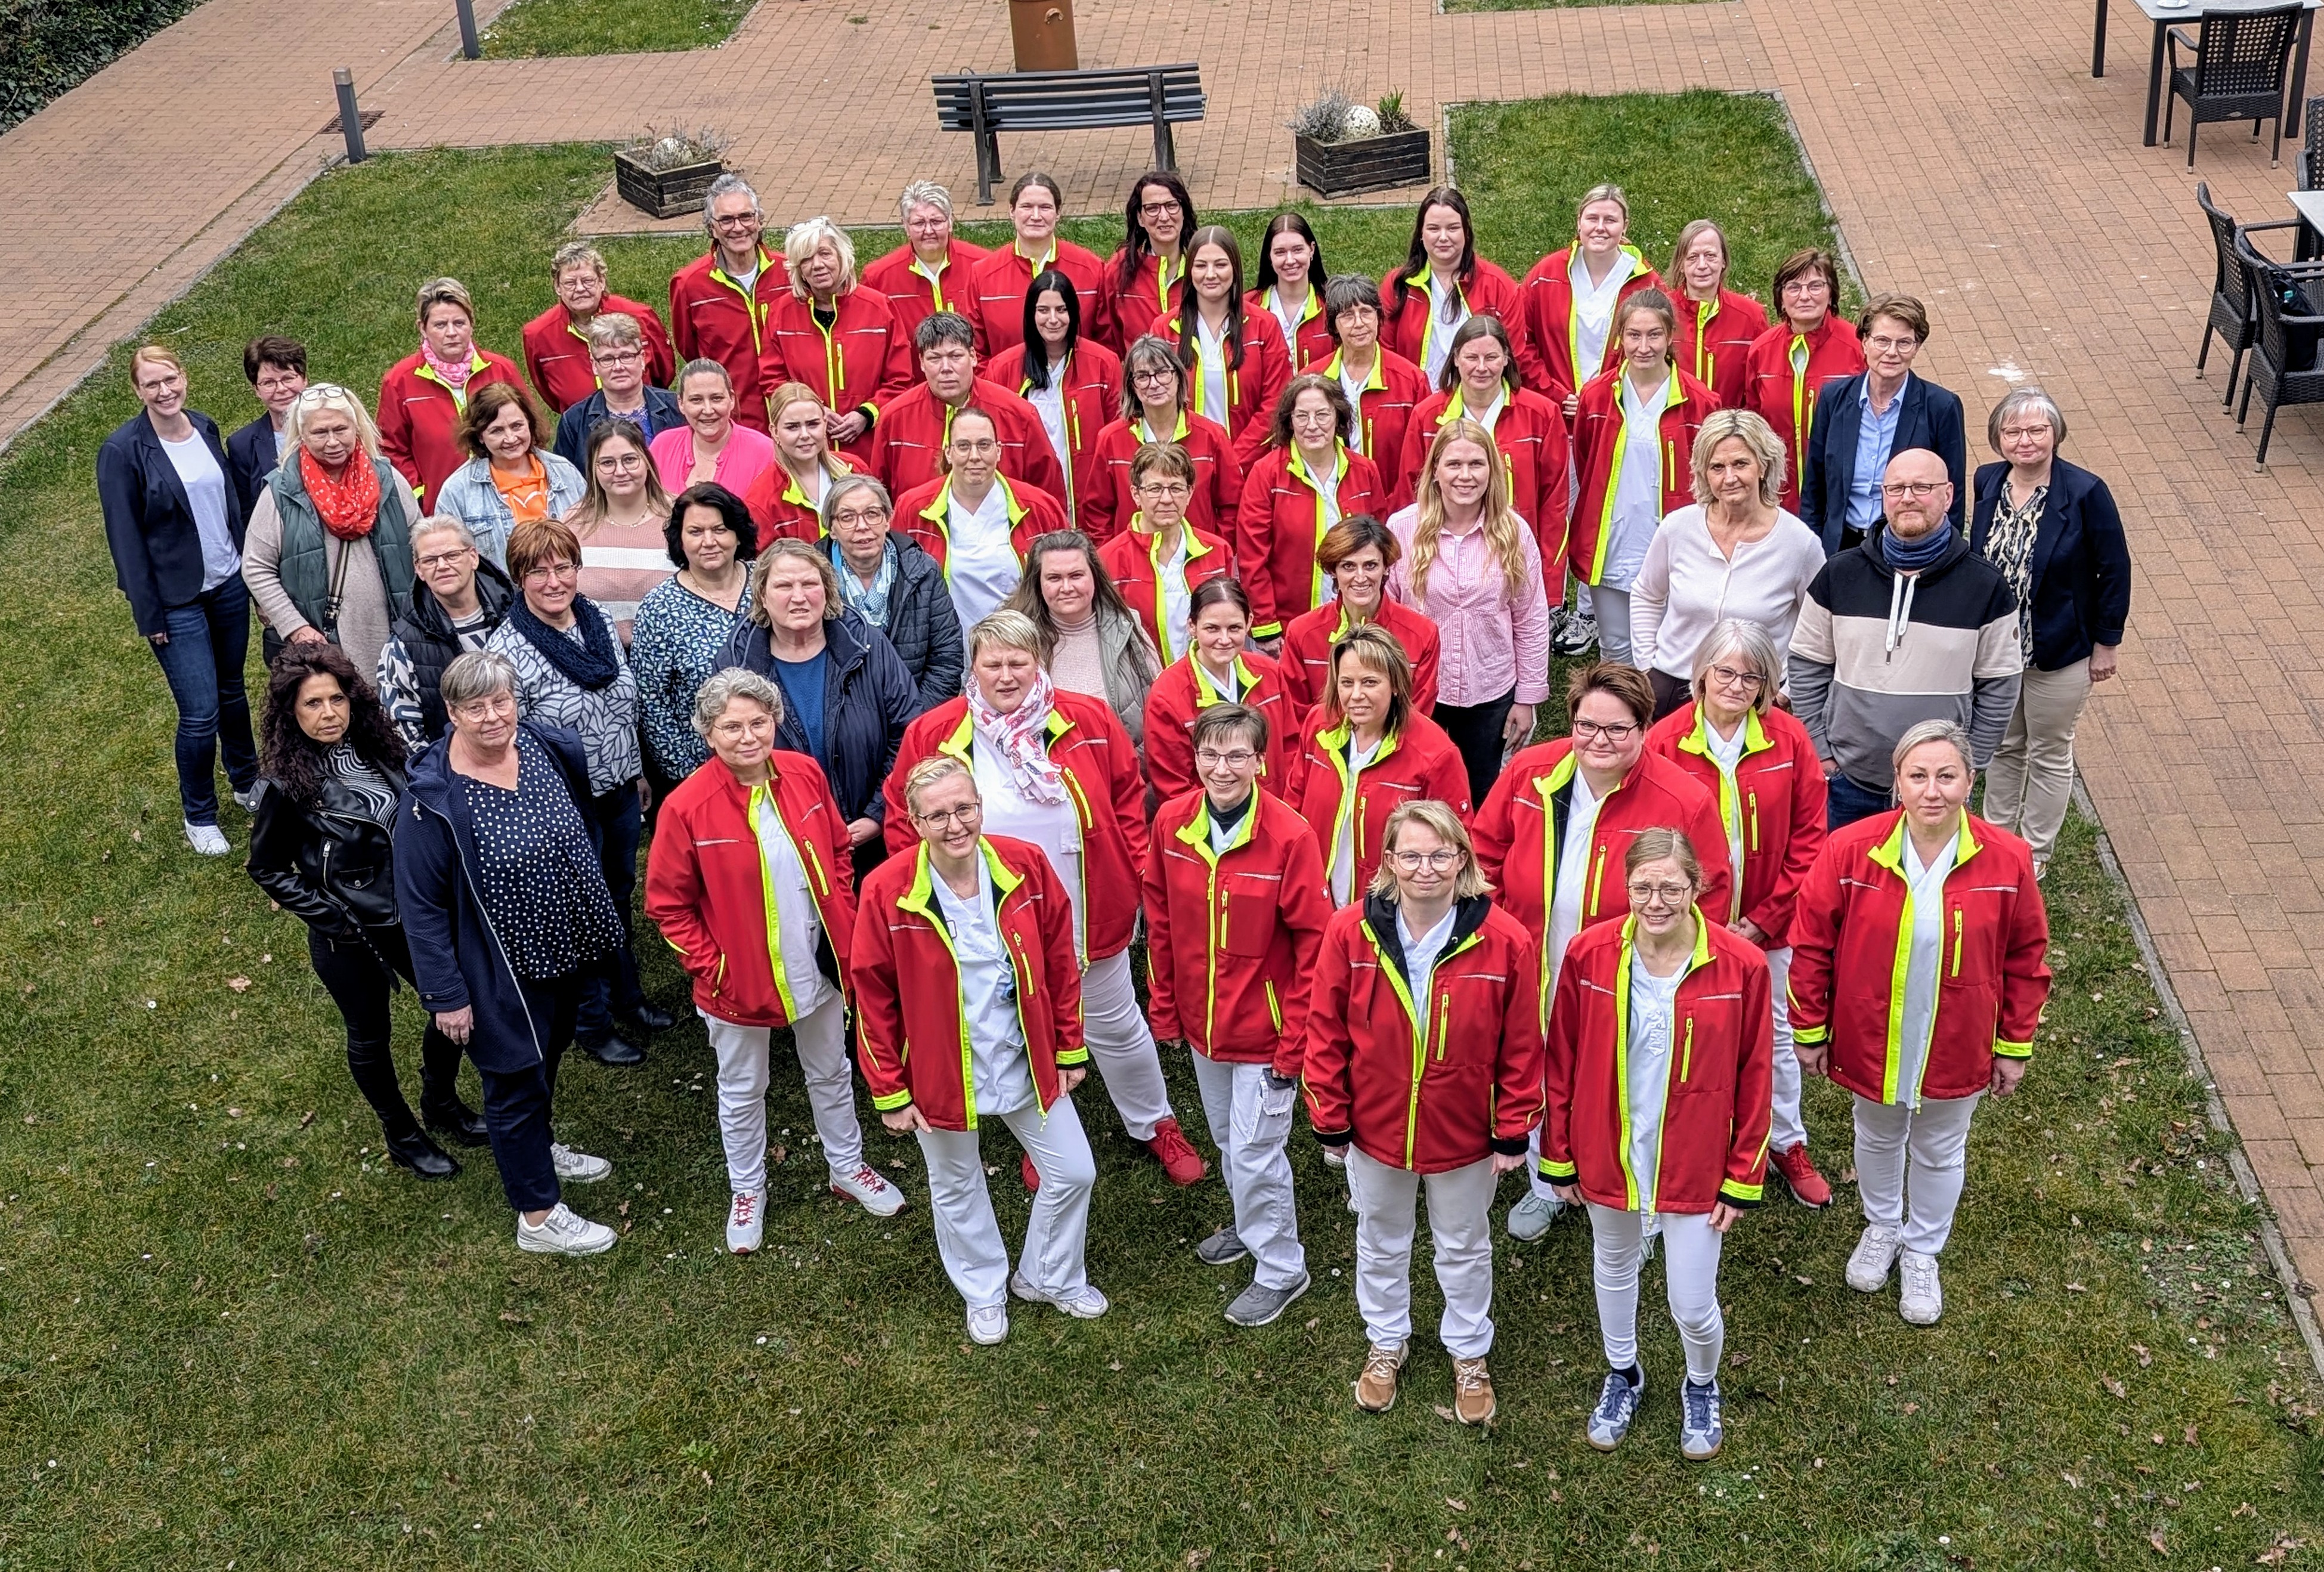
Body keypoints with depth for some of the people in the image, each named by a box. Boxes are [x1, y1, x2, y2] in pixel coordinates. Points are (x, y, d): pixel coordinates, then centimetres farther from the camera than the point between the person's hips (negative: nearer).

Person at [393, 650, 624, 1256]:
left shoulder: (552, 749, -10)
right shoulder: (432, 798, -26)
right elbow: (420, 906, -19)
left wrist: (595, 915, 17)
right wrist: (445, 995, -16)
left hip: (565, 949, 6)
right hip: (500, 968, -6)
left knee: (547, 1056, 28)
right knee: (516, 1081, 10)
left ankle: (539, 1149, 54)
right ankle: (539, 1217, 26)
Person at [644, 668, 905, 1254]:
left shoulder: (804, 774, -10)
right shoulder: (687, 808, -21)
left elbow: (838, 854, 5)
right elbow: (667, 904, -12)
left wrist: (847, 929, 1)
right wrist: (711, 966, -14)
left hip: (819, 964, 3)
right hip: (740, 979, -3)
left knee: (831, 1072, 23)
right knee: (743, 1091, 17)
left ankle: (848, 1168, 45)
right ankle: (747, 1192, 40)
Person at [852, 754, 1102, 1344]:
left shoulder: (1026, 866, -14)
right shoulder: (887, 892, -20)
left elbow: (1060, 963, -3)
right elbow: (874, 1000, -11)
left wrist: (1070, 1050, 2)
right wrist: (890, 1093, -7)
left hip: (1027, 1064, 2)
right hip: (941, 1072, -2)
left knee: (1073, 1172, 12)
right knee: (956, 1187, 19)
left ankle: (1050, 1277, 40)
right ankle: (985, 1293, 46)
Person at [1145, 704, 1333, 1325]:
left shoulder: (1289, 836, -22)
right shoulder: (1171, 822, -8)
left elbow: (1314, 942, -17)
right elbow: (1160, 919, 4)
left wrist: (1295, 1038, -15)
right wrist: (1165, 1006, 7)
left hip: (1263, 1028, -5)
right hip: (1201, 1021, 5)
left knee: (1254, 1150, 3)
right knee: (1226, 1139, 23)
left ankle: (1280, 1269, 24)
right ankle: (1253, 1227, 48)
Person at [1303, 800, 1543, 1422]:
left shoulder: (1504, 941, -20)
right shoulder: (1350, 932, -18)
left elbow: (1521, 1047, -11)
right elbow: (1326, 1034, -9)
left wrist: (1513, 1132, -6)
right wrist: (1330, 1121, -5)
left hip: (1465, 1134, -1)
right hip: (1375, 1127, 1)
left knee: (1464, 1247, 22)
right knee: (1380, 1241, 24)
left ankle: (1469, 1353, 46)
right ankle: (1386, 1342, 50)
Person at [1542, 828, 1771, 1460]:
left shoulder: (1741, 965, -17)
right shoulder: (1588, 955, -14)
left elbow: (1753, 1080, -8)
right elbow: (1562, 1065, -3)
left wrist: (1743, 1179, -4)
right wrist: (1559, 1159, 3)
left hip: (1694, 1163, -2)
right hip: (1606, 1156, 2)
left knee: (1692, 1304, 5)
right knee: (1614, 1267, 24)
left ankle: (1702, 1387, 40)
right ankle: (1622, 1376, 52)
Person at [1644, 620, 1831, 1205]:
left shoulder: (1789, 740, -8)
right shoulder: (1665, 741, -13)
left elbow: (1808, 837, -4)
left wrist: (1766, 917, -8)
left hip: (1767, 926, 2)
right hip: (1689, 928, -2)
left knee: (1776, 1035, 19)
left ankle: (1787, 1144, 38)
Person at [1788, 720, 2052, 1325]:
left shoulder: (2007, 860, -18)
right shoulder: (1850, 850, -21)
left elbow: (2025, 958, -5)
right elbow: (1811, 945, -9)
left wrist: (2015, 1046, 1)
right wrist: (1809, 1031, -4)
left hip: (1956, 1048, 0)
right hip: (1869, 1041, 0)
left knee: (1940, 1152, 22)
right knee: (1877, 1139, 26)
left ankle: (1923, 1252, 47)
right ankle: (1881, 1226, 54)